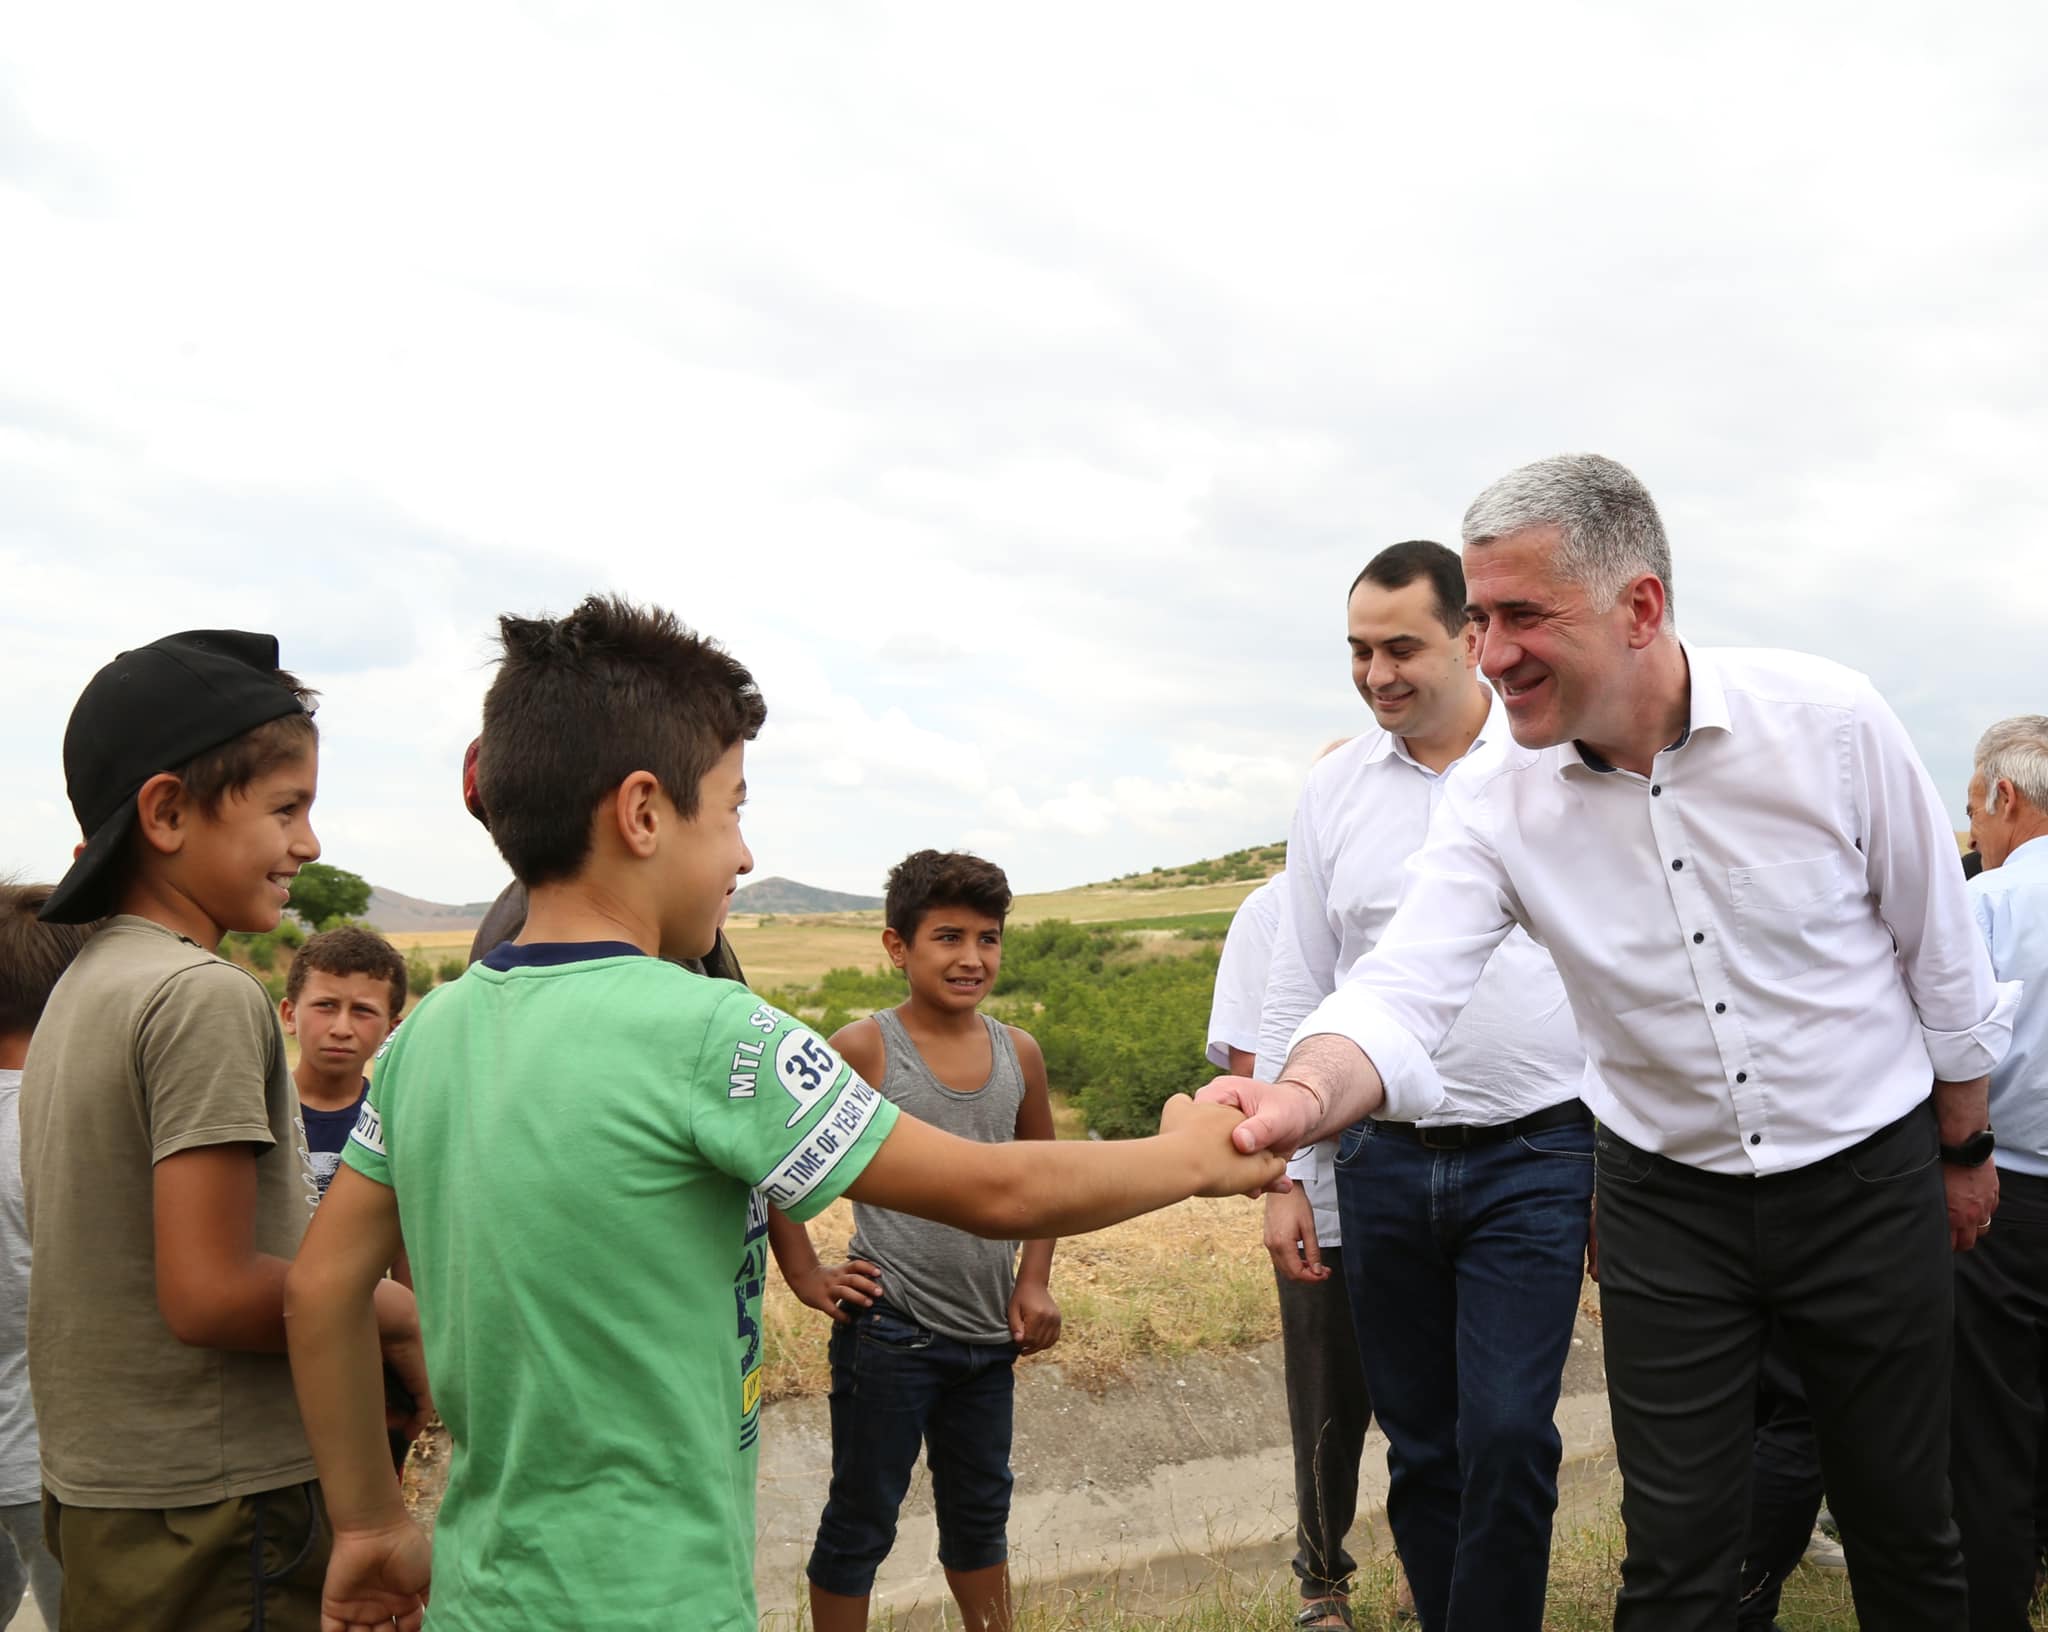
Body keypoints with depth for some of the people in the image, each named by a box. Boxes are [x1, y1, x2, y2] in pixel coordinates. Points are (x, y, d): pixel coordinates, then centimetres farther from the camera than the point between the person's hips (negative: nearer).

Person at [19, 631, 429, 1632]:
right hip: (214, 1510, -9)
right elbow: (209, 1292, -24)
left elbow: (124, 1258, 13)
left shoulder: (81, 986, 8)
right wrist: (396, 1313, -11)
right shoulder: (207, 996, -20)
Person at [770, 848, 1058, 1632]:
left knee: (980, 1510, 21)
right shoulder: (863, 1049, -13)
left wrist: (1033, 1282, 6)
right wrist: (806, 1276, -9)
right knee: (861, 1521, 8)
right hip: (888, 1332, -5)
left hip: (990, 1333, 5)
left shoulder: (1019, 1054, 2)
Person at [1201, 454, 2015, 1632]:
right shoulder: (1497, 806, -14)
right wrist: (1303, 1096, -48)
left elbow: (1943, 955, -4)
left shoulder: (1828, 721, -17)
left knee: (1903, 1523, 14)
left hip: (1868, 1181, -1)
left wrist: (1964, 1149, 7)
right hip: (1667, 1200, 1)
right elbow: (1405, 987, -26)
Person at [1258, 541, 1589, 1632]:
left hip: (1533, 1158, -3)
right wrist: (1287, 1172, 7)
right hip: (1383, 1162, 3)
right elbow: (1295, 997, 10)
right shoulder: (1333, 793, 6)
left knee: (1506, 1436, -8)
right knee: (1419, 1446, 12)